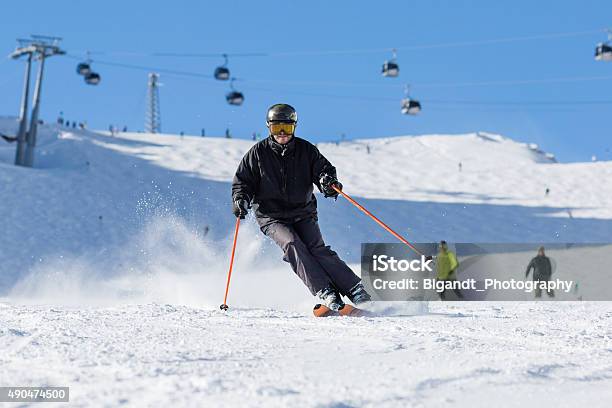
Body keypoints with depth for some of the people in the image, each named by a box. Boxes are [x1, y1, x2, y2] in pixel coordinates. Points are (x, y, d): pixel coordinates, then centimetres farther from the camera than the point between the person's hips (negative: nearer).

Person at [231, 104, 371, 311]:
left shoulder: (305, 149, 3)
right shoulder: (258, 152, 1)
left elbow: (323, 168, 1)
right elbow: (243, 181, 5)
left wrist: (328, 181, -23)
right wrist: (240, 199, -16)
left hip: (303, 214, 1)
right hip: (272, 217, -1)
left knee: (318, 250, -18)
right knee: (292, 245, -27)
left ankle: (356, 290, -17)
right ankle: (325, 293, -33)